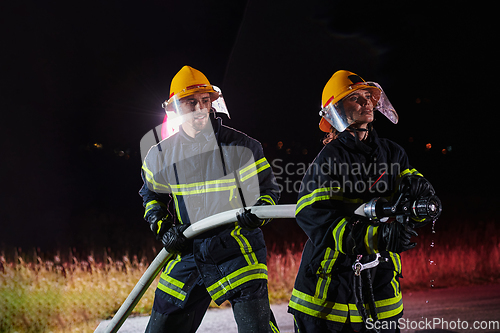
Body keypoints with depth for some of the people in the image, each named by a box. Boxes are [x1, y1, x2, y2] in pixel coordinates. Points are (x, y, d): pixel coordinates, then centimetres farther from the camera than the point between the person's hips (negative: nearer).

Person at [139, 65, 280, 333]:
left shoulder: (241, 147, -6)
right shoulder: (160, 156, 4)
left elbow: (268, 189, 3)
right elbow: (151, 195, 21)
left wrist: (258, 214, -18)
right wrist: (163, 229, 4)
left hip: (237, 252, -3)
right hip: (189, 253, 3)